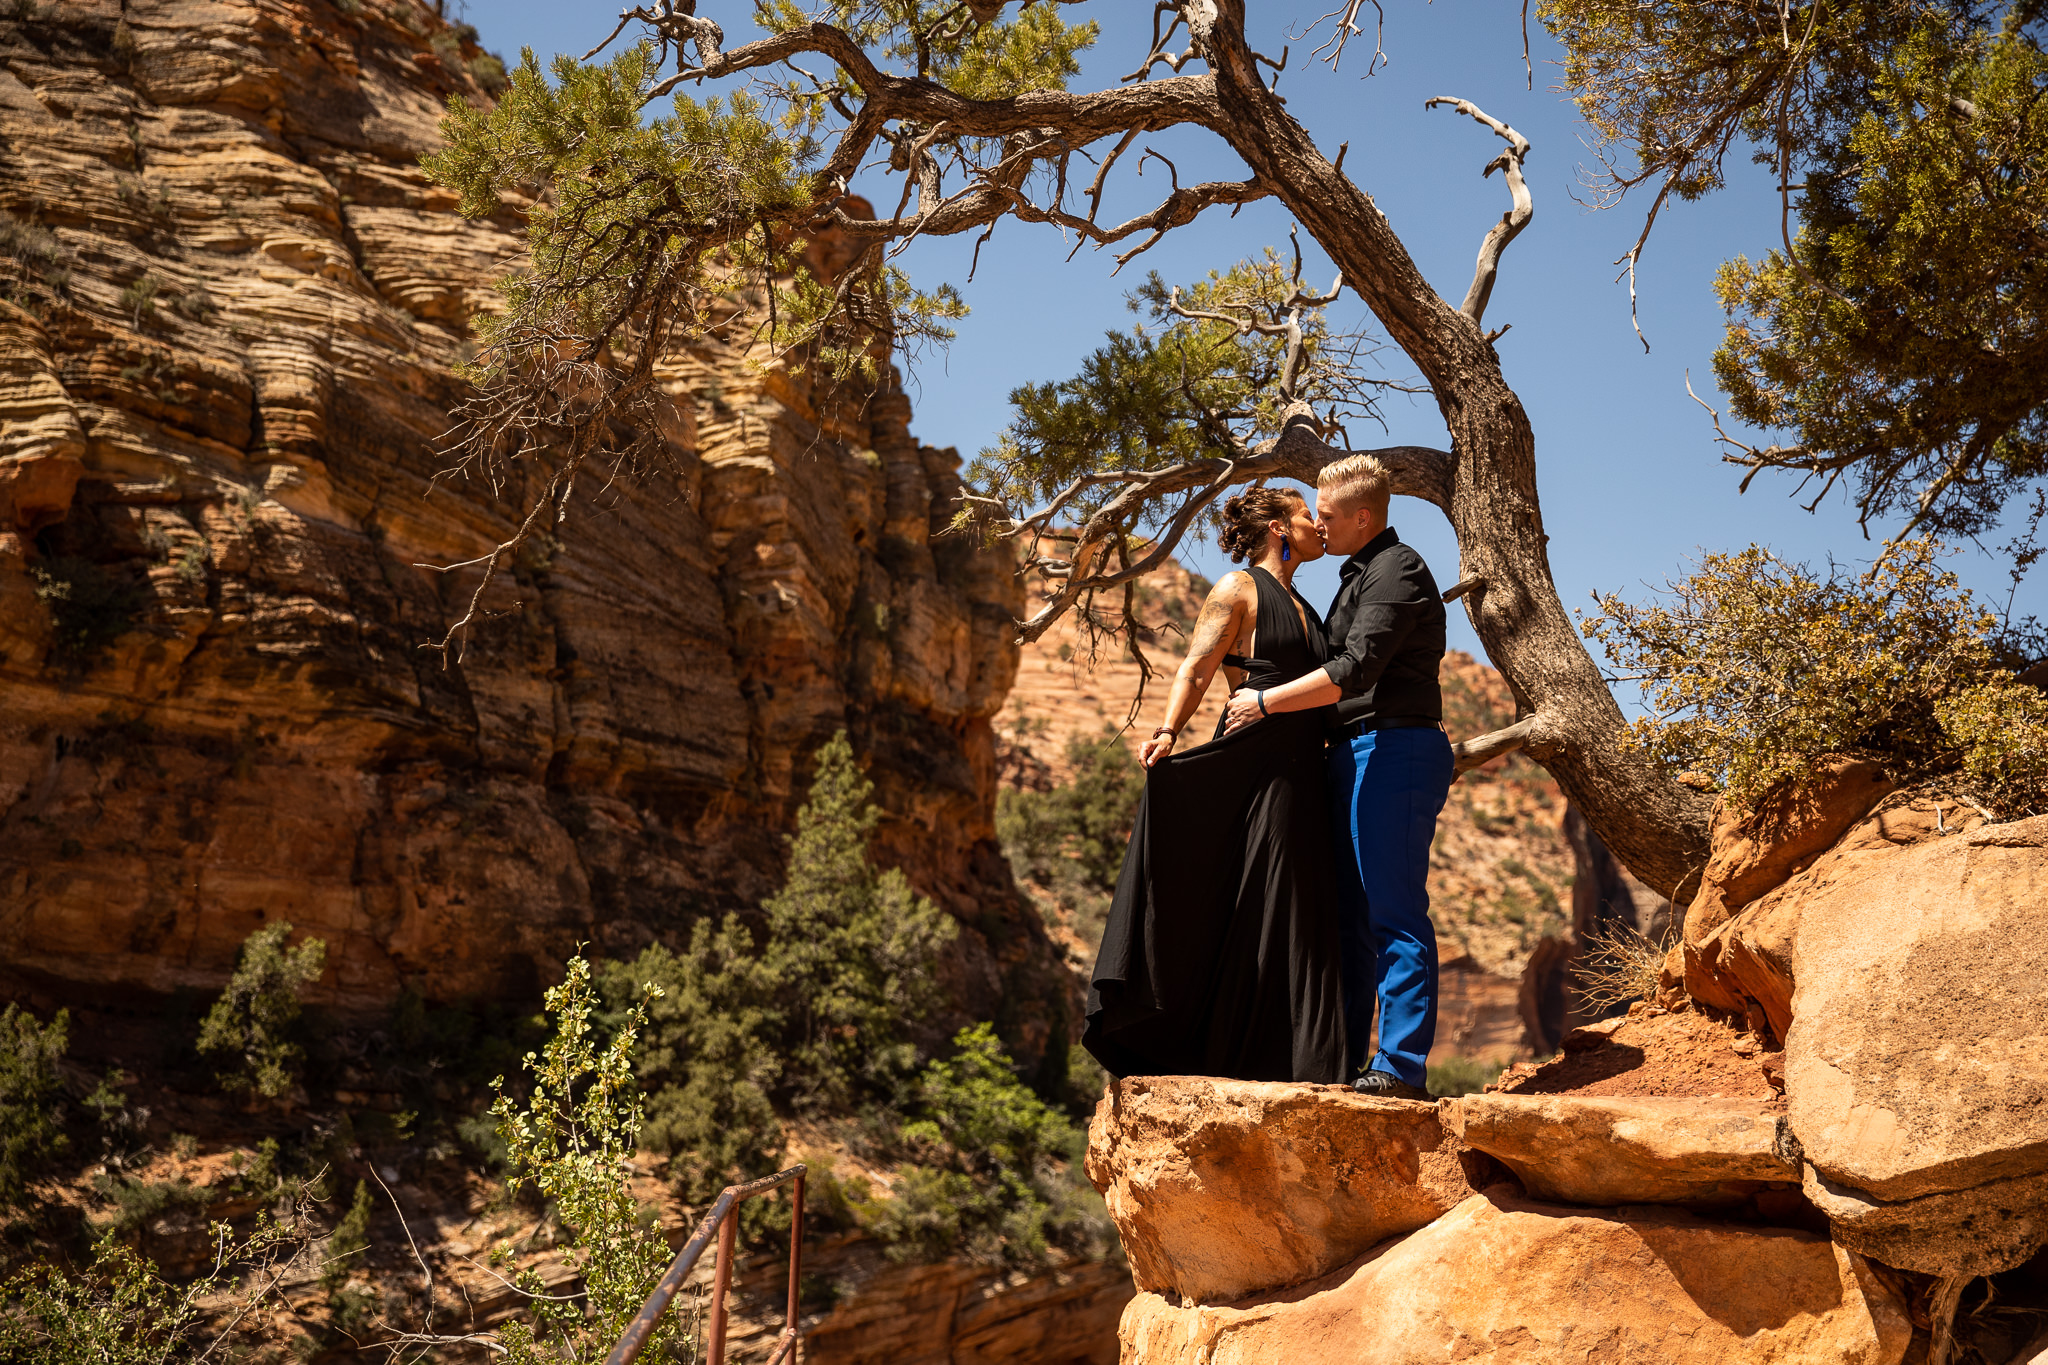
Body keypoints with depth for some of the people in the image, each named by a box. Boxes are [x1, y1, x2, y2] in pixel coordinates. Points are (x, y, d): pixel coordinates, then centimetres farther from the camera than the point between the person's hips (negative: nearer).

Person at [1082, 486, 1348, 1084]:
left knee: (1297, 918, 6)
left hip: (1298, 776, 8)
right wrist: (1168, 731, -28)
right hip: (1249, 765, -8)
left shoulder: (1301, 606, 22)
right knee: (1246, 912, -6)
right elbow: (1196, 669, -12)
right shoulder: (1239, 588, -2)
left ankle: (1302, 1059, 10)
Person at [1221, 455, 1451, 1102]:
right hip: (1356, 753, 10)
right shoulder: (1361, 574, 21)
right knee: (1349, 914, 10)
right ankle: (1340, 1059, 16)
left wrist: (1266, 702, -14)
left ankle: (1402, 1067, -7)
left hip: (1395, 750, -10)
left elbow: (1356, 669, -20)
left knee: (1394, 913, -9)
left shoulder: (1397, 570, -10)